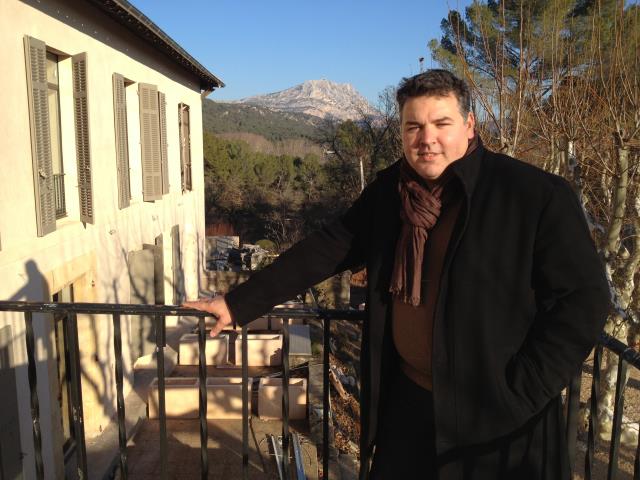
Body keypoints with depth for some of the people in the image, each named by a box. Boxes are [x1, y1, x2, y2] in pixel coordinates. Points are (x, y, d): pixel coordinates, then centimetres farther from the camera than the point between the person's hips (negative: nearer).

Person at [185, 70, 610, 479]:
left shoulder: (538, 196, -16)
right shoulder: (388, 192, 0)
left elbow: (584, 299, -14)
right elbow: (324, 252, 5)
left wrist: (516, 396, -16)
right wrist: (239, 304, 4)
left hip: (495, 418, -4)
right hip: (406, 400, 5)